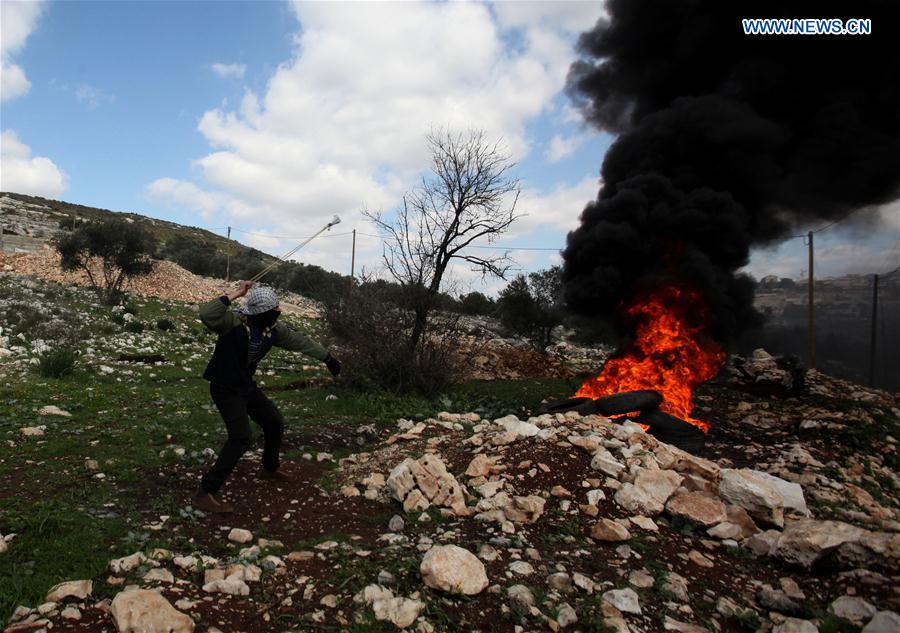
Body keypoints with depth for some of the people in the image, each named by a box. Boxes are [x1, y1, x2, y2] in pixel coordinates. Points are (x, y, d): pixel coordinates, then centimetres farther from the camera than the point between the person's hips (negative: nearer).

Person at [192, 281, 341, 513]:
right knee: (242, 438, -22)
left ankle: (269, 468, 46)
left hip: (246, 385, 8)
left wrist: (327, 357, 14)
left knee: (275, 423, 19)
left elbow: (299, 341, 6)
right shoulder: (233, 322, -28)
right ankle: (205, 494, -15)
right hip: (225, 389, -8)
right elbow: (206, 314, -48)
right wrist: (235, 294, -43)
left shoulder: (273, 328, -8)